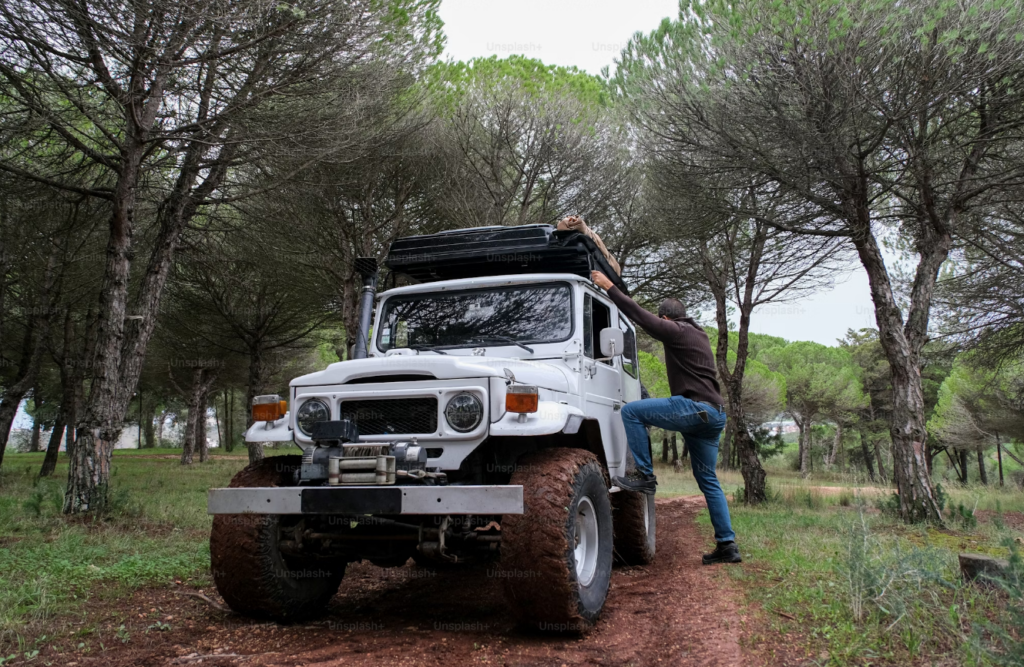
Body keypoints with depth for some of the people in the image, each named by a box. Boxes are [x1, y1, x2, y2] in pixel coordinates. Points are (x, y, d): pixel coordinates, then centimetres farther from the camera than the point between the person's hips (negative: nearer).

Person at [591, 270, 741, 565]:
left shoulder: (675, 331, -1)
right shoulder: (698, 334, 25)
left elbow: (639, 314, -5)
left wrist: (609, 286, 2)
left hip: (693, 407, -10)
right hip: (714, 415, 10)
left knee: (630, 411, -6)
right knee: (708, 481, 13)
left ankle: (645, 475, -8)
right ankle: (727, 545, 12)